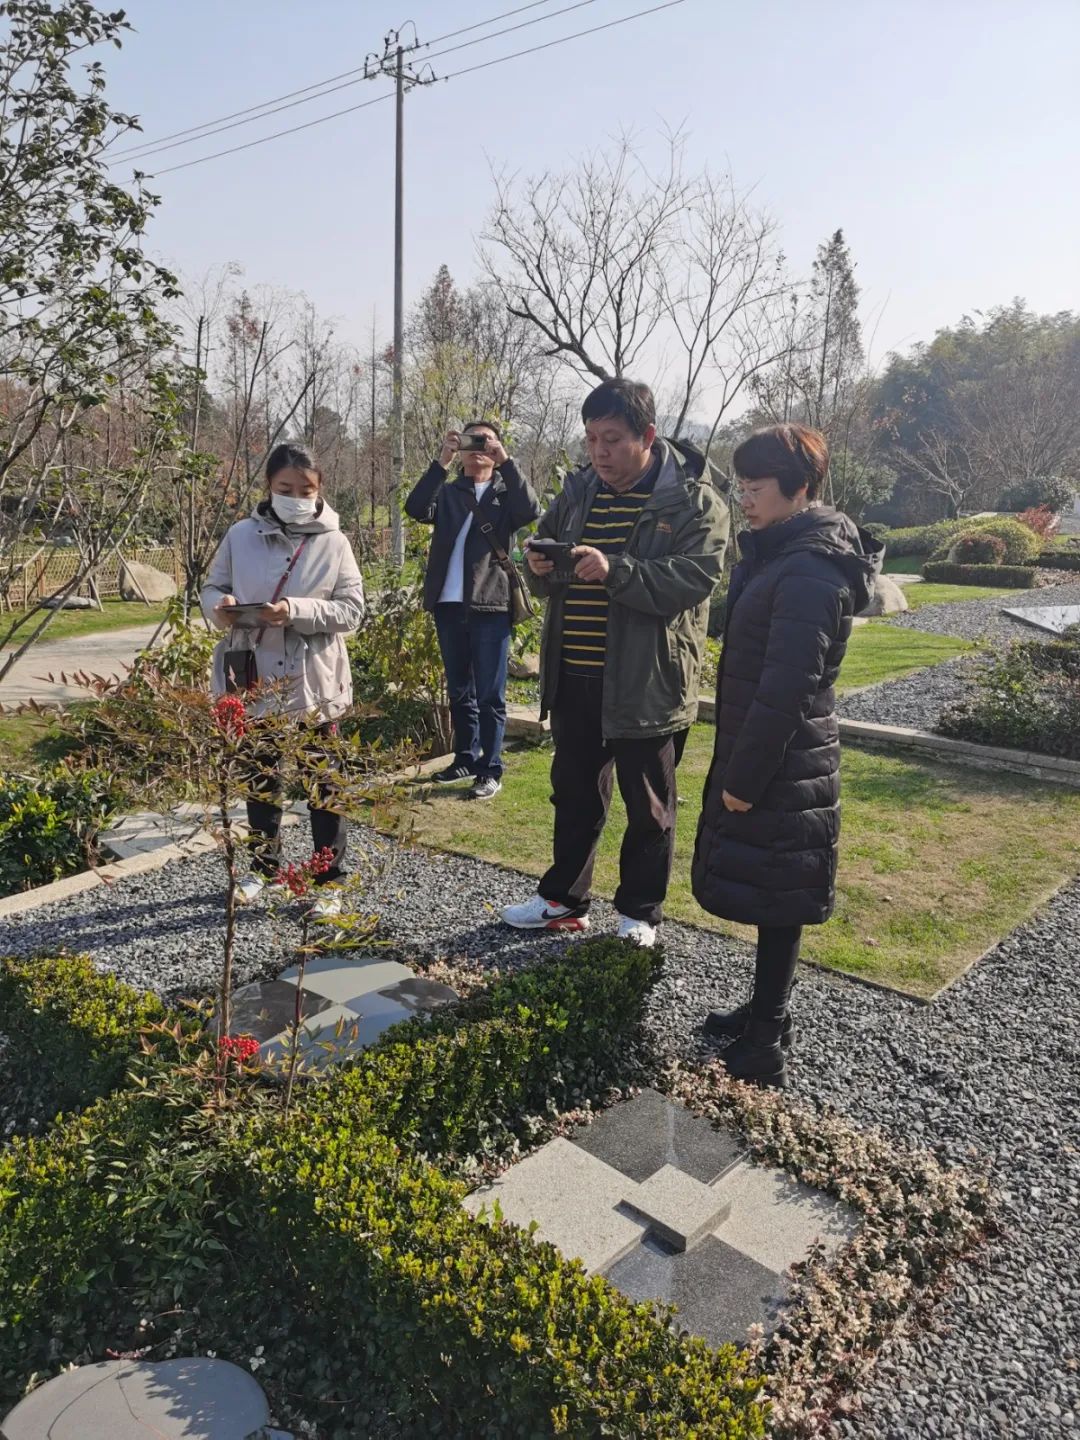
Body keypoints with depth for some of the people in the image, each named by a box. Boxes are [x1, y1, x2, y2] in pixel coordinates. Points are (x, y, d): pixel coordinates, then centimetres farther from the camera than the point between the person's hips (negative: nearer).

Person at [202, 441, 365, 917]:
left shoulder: (333, 543, -5)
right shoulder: (241, 536, 0)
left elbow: (352, 609, -8)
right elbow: (213, 586, 8)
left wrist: (297, 611, -22)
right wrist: (219, 606, -15)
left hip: (313, 685, -3)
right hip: (256, 681, 3)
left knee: (322, 785, 7)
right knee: (260, 779, 19)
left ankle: (330, 881, 19)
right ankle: (263, 865, 37)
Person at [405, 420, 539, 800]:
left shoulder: (506, 493, 7)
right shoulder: (447, 492, 13)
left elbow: (531, 511, -14)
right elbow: (416, 509, -7)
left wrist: (505, 461, -17)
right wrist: (441, 462, -14)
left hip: (491, 606, -3)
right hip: (448, 606, 4)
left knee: (490, 695, -1)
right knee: (459, 691, 13)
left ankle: (490, 770, 6)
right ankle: (466, 759, 25)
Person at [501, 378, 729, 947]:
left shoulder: (693, 499, -9)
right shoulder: (580, 491, 9)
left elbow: (694, 577, -21)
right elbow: (547, 565, 18)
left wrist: (615, 569, -31)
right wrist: (540, 568, -7)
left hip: (647, 682, -6)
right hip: (574, 677, 6)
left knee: (648, 806, 9)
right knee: (574, 794, 18)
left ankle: (640, 912, 25)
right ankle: (564, 898, 34)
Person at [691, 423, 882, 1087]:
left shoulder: (809, 572, -21)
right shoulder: (780, 555, 11)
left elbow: (785, 688, -24)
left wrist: (745, 778, -19)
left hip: (782, 765, -10)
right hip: (771, 757, 10)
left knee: (777, 903, 1)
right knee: (767, 896, 19)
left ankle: (765, 1051, 15)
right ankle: (766, 1014, 35)